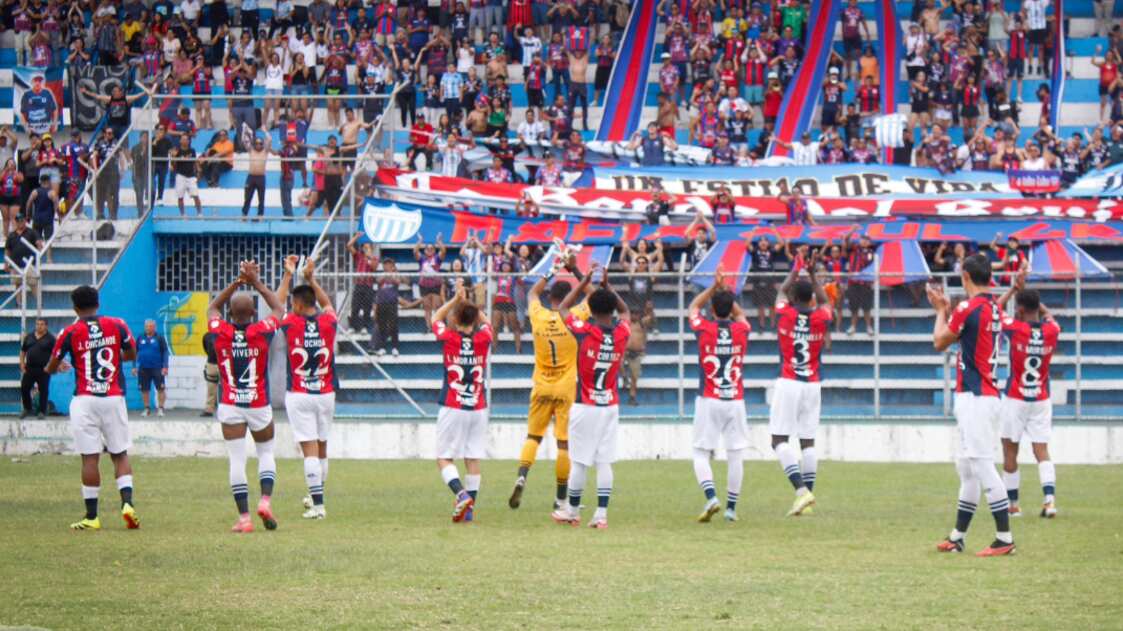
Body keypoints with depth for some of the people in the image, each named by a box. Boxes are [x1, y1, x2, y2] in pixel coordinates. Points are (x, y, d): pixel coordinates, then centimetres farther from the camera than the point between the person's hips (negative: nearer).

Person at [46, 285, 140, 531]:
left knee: (90, 458, -1)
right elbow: (132, 355, 15)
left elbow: (51, 368, 7)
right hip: (114, 398, 2)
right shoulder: (117, 326, 1)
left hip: (85, 400, -2)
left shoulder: (70, 333, -3)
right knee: (120, 455, 11)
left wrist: (59, 367, 32)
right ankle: (127, 502, -9)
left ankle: (91, 517, 1)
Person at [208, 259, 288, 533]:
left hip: (230, 406, 0)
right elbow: (278, 308, 10)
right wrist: (257, 283, 15)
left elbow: (213, 308, 15)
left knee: (236, 459, 0)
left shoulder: (220, 333, -8)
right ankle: (265, 499, -6)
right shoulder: (262, 331, -10)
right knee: (266, 452, 16)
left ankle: (244, 516, -6)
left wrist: (237, 282, 13)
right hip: (259, 405, 0)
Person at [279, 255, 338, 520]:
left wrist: (288, 276, 20)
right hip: (326, 393, 3)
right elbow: (327, 303, 22)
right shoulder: (328, 323, -2)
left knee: (310, 449, -7)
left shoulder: (291, 324, -9)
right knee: (322, 447, 16)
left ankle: (317, 504, -14)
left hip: (298, 396, -3)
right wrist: (311, 279, 23)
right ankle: (316, 495, 31)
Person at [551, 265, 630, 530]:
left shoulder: (584, 331, -13)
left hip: (584, 406, -3)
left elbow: (563, 308, 5)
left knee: (579, 462, 5)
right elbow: (625, 311, 21)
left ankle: (572, 511, 14)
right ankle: (601, 514, 0)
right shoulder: (622, 333, -3)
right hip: (611, 406, 3)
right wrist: (608, 286, 19)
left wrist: (585, 282, 7)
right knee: (604, 462, 4)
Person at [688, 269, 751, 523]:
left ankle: (711, 498, -18)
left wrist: (714, 287, 15)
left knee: (701, 454, 3)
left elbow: (693, 307, 14)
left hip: (708, 402, -2)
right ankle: (731, 508, 8)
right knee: (736, 455, 7)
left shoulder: (704, 329, -7)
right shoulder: (741, 330, -1)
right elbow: (739, 314, 24)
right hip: (735, 401, 2)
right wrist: (725, 292, 20)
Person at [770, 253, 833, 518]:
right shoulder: (821, 318, -1)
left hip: (788, 384, -3)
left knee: (780, 441, -4)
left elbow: (782, 291, 18)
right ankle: (807, 499, 8)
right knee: (808, 442, 9)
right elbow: (824, 301, 24)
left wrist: (795, 272, 33)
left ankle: (801, 490, -22)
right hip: (813, 386, 3)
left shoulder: (784, 314, -5)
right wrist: (812, 274, 30)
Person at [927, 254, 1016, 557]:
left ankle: (1004, 538, -14)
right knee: (967, 468, 16)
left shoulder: (969, 308, -15)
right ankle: (957, 537, 23)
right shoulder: (995, 309, 12)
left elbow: (940, 341, -2)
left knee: (982, 465, -11)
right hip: (988, 394, 10)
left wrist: (941, 310, 13)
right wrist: (946, 309, 26)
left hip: (974, 396, -10)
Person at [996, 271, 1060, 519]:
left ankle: (1012, 503, 12)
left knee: (1010, 451, 8)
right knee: (1041, 451, 2)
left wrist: (1014, 289, 9)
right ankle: (1050, 497, -16)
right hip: (1041, 400, 3)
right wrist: (1026, 292, 18)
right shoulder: (1052, 331, -5)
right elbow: (1048, 314, 20)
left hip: (1015, 400, -3)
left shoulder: (1015, 329, -16)